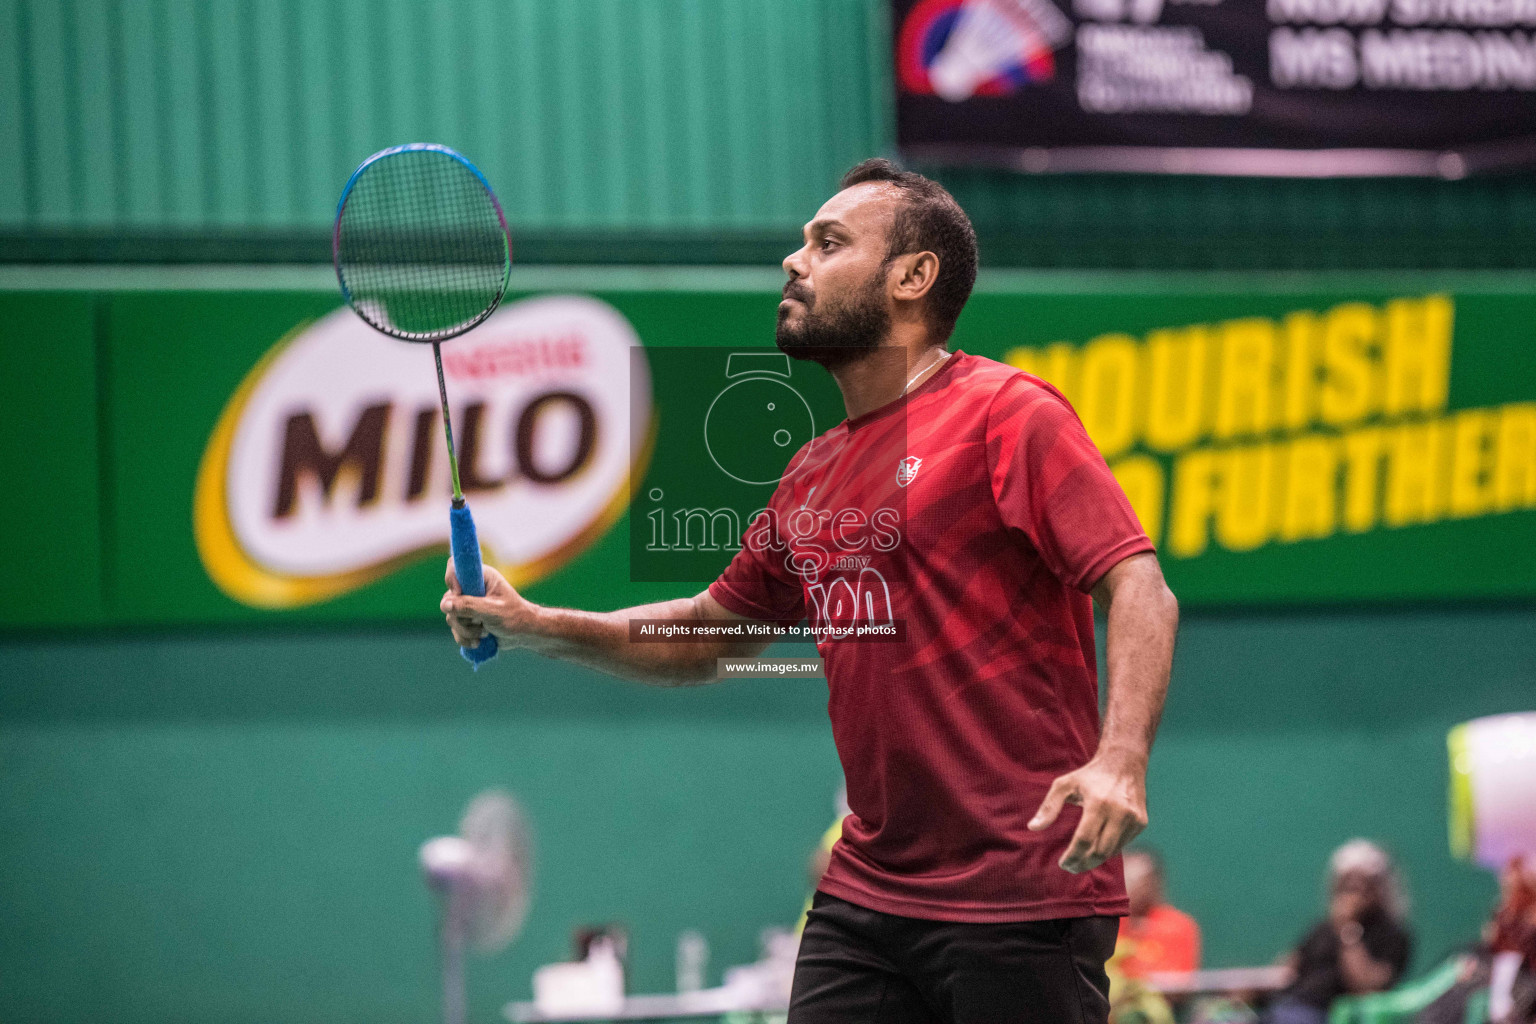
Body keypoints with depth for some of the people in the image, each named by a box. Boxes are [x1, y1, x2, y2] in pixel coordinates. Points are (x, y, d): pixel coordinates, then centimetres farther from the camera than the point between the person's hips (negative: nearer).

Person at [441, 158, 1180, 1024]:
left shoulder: (1007, 415, -6)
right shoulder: (813, 477, 16)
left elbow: (1139, 589, -15)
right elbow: (708, 636, 29)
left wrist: (1120, 760, -30)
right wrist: (533, 625, 17)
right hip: (865, 896, 7)